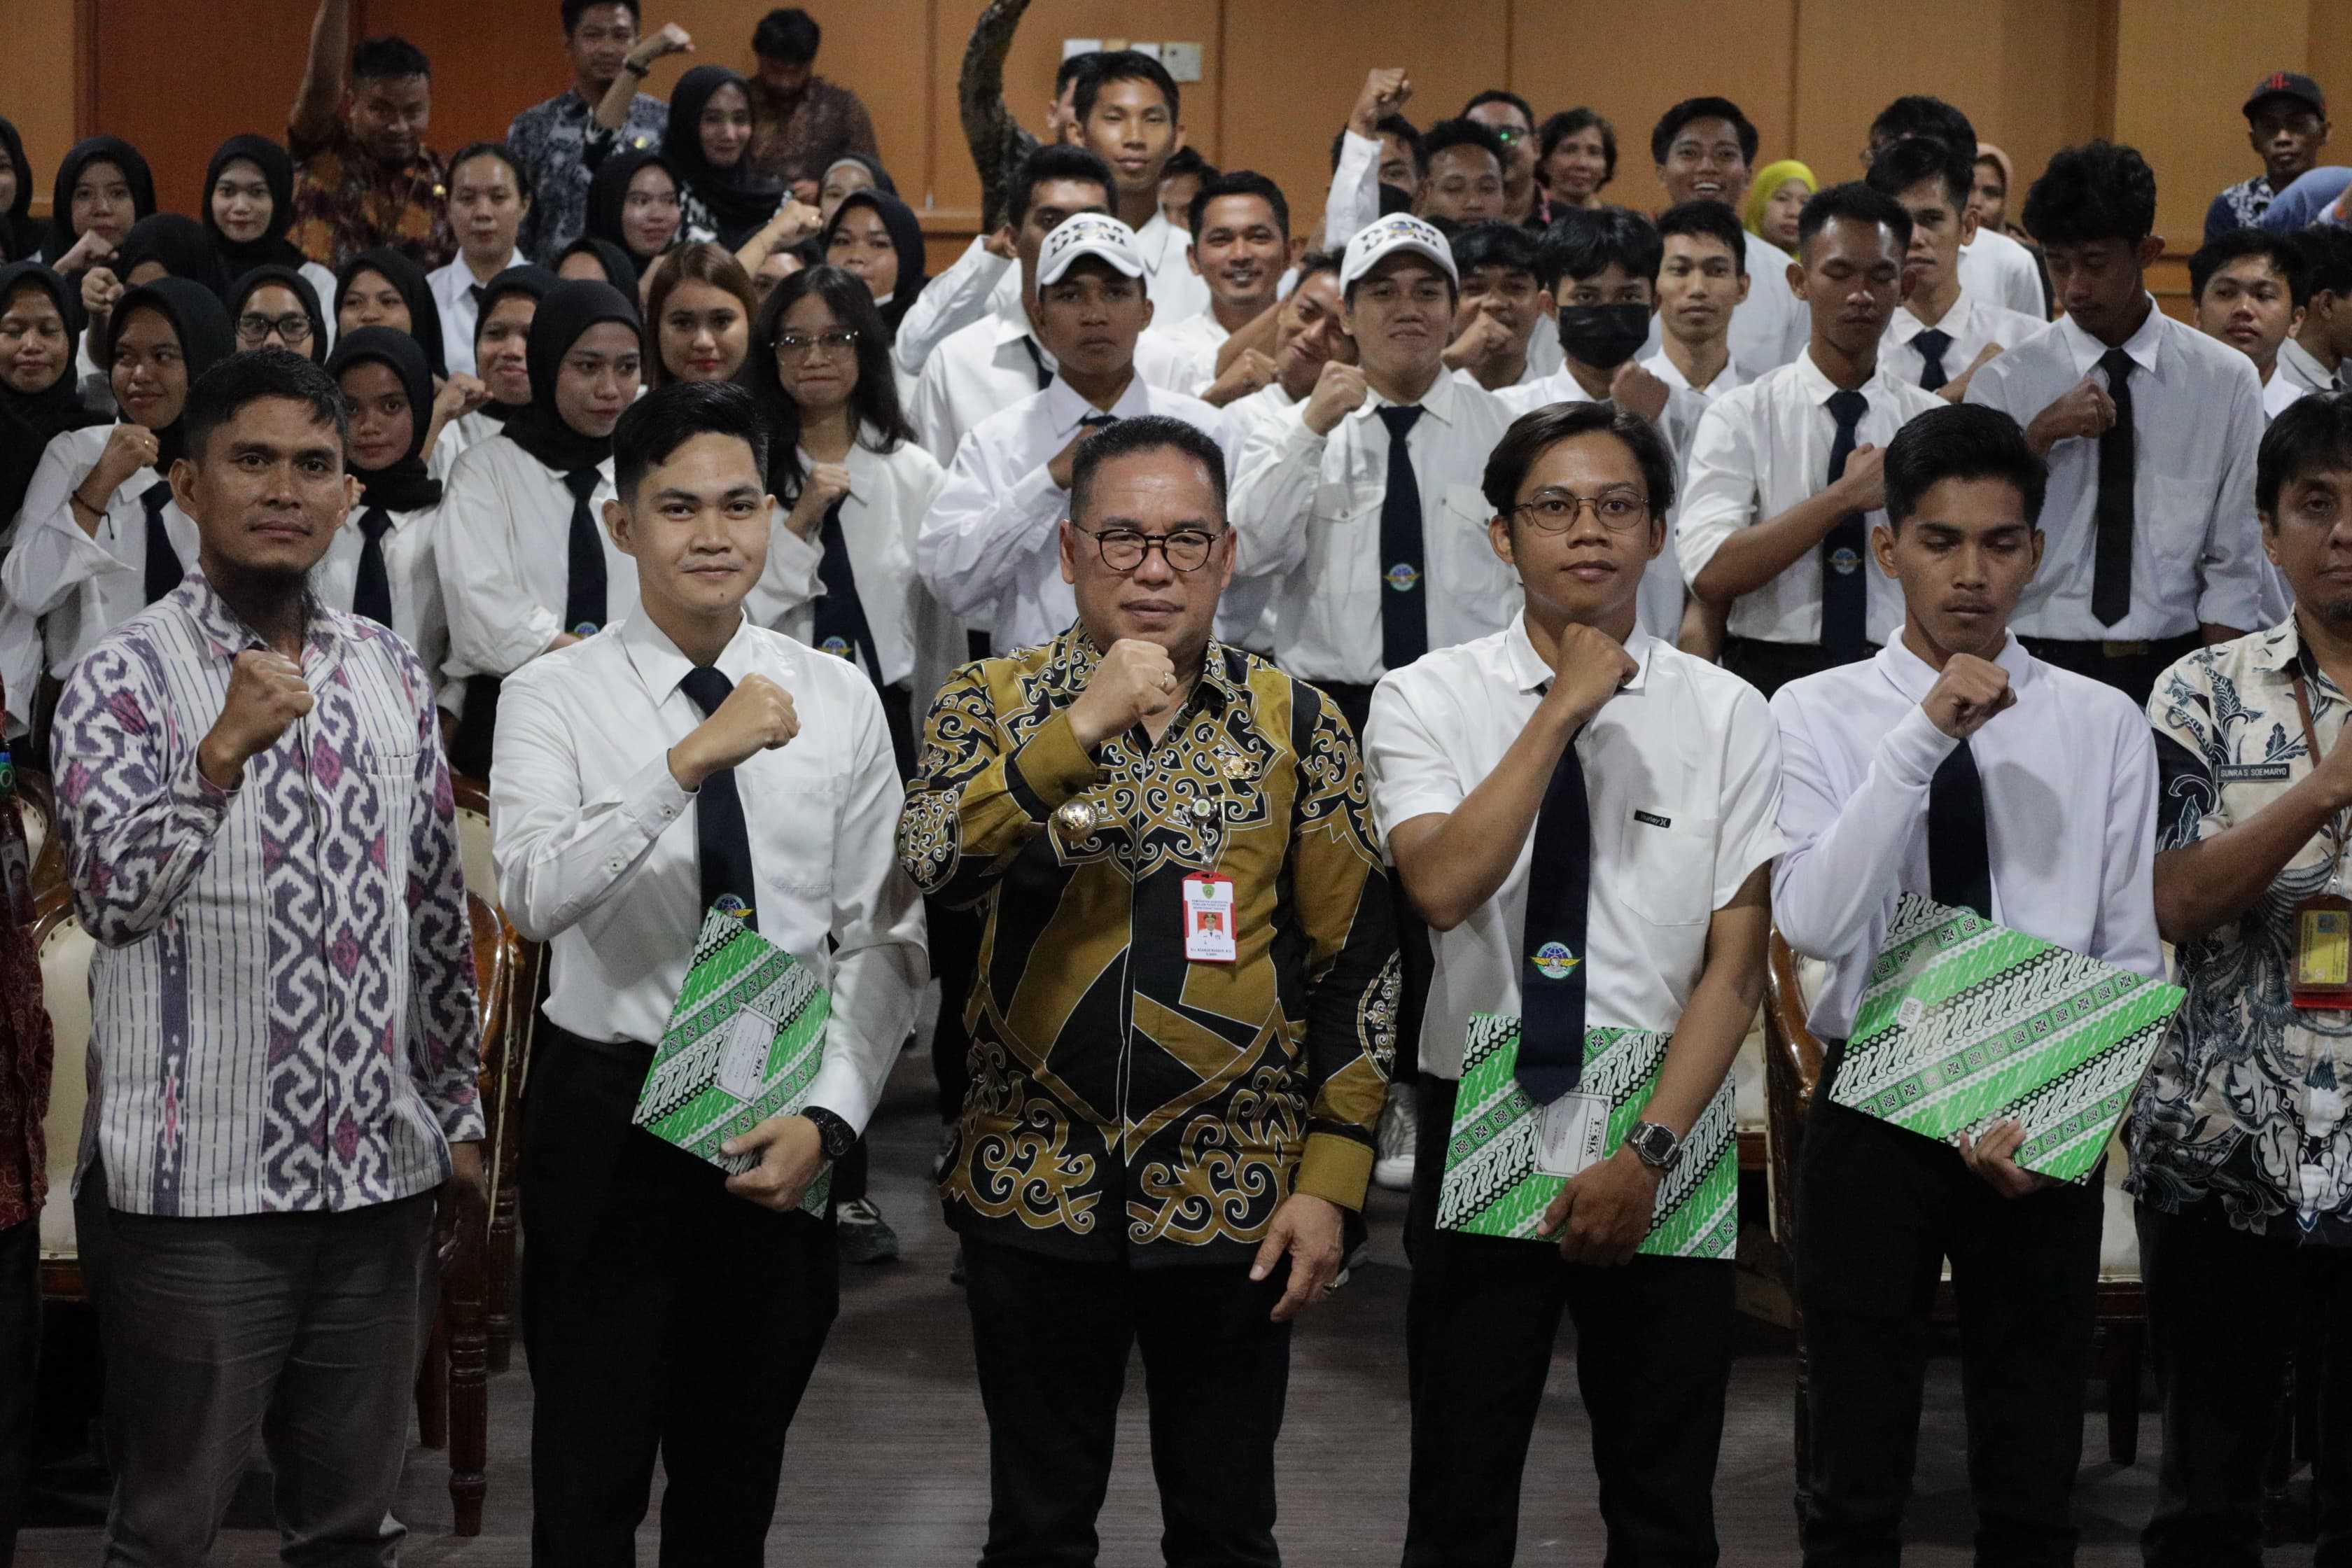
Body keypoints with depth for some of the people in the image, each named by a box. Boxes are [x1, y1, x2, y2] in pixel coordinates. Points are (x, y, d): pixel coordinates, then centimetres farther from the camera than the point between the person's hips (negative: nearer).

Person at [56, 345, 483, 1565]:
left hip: (382, 1177, 5)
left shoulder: (392, 676, 10)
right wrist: (223, 751, -32)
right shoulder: (124, 680, -6)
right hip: (197, 1188, -5)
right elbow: (114, 894, -20)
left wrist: (458, 1121, 14)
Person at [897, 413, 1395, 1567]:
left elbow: (1356, 964, 1)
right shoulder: (993, 702, 1)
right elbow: (933, 861, -18)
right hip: (1036, 1187, 0)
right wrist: (1085, 726, -26)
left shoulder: (1295, 723, 1)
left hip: (1231, 1195, 0)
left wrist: (1331, 1180, -5)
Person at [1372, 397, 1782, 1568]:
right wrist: (1565, 710, -18)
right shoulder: (1427, 700, -2)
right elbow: (1442, 886, -19)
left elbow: (1737, 963, -5)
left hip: (1666, 1137, 1)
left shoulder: (1727, 717, 0)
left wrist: (1649, 1152, -14)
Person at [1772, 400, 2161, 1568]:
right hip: (1873, 1111, -1)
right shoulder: (1818, 714, -4)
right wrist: (1924, 737, -23)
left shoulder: (2104, 727, 1)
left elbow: (2134, 958, 1)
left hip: (2046, 1122, 1)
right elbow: (1812, 923, -18)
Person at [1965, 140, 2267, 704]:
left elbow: (2236, 567, 3)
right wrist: (2041, 435, -14)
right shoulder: (2004, 383, 2)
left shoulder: (2227, 381, 3)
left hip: (2172, 668, 0)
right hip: (2042, 663, 0)